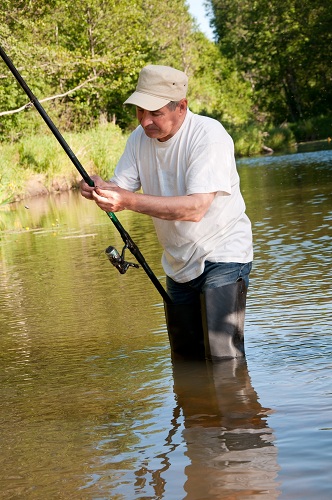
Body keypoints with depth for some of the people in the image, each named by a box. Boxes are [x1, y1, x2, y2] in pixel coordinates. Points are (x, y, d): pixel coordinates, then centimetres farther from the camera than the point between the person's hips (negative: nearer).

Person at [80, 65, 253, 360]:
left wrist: (129, 201, -39)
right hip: (179, 263, 7)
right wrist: (100, 190, -26)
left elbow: (195, 208, -32)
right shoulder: (140, 138, 0)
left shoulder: (209, 135, -22)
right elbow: (122, 188, -2)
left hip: (223, 255, -7)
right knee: (184, 357, 15)